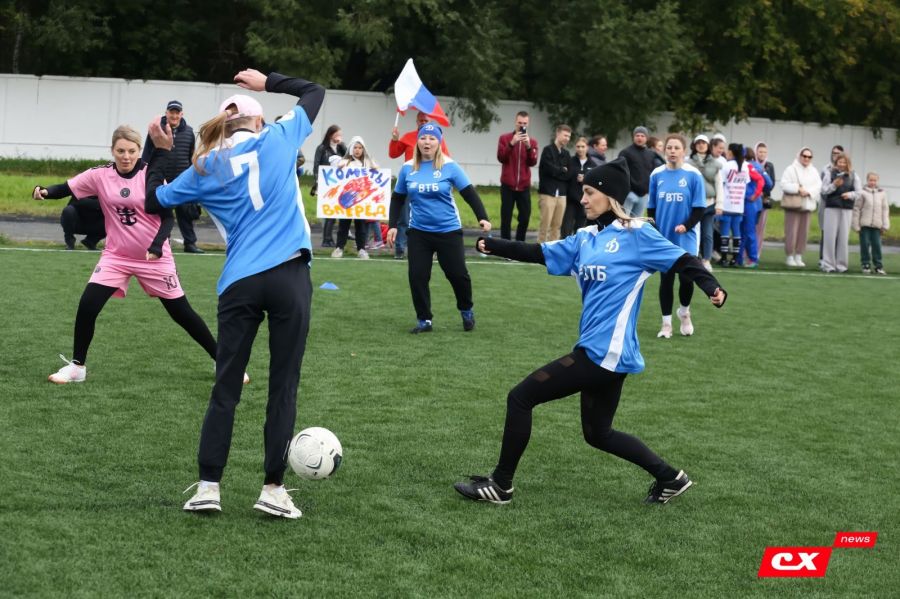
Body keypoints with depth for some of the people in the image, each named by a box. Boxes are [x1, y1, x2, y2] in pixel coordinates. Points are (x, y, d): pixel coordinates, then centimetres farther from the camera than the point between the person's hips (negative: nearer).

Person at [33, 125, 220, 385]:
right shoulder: (99, 175, -8)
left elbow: (168, 217, -12)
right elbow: (66, 189, -4)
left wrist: (157, 244, -29)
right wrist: (44, 191, -26)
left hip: (155, 257, -2)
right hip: (116, 256, 2)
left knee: (182, 312, 5)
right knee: (87, 306, -12)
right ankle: (77, 366, 6)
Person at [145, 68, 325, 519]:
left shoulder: (204, 169, 10)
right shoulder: (279, 138, 6)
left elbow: (154, 200, 23)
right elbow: (315, 91, 21)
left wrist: (160, 151, 32)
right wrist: (267, 82, 29)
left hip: (239, 284, 2)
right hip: (289, 276, -1)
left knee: (225, 389, 9)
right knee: (283, 387, 4)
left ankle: (207, 487, 6)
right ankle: (273, 489, 5)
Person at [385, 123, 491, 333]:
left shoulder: (449, 166, -8)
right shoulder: (407, 168, 1)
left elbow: (469, 193, -7)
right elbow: (398, 198, 12)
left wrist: (482, 218, -18)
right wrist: (393, 226, 7)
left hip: (448, 231, -2)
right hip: (418, 232, 2)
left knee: (457, 273, 1)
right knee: (417, 276, -2)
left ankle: (466, 311, 28)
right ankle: (424, 320, 12)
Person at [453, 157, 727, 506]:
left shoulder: (636, 235, -9)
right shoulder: (586, 239, 12)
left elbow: (682, 261, -12)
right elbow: (538, 253, 14)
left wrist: (712, 287, -29)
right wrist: (491, 246, 6)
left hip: (606, 352, -9)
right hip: (599, 351, 9)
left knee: (520, 398, -4)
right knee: (598, 434, 20)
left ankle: (500, 485, 7)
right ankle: (669, 478, 27)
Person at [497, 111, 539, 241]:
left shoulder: (532, 141, 8)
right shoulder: (505, 138, 3)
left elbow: (533, 162, -4)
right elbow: (501, 158, -9)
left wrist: (529, 146, -18)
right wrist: (512, 143, -20)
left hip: (524, 186, 2)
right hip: (508, 185, -2)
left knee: (525, 218, 2)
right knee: (506, 218, -2)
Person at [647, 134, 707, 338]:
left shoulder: (693, 175, -6)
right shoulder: (657, 175, 2)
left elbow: (700, 208, -5)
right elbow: (651, 208, 10)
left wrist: (686, 226, -19)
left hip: (686, 239, -2)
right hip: (663, 238, 2)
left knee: (686, 279, -4)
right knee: (666, 280, 5)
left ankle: (684, 313, 24)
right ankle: (666, 323, 15)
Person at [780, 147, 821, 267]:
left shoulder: (814, 171, 13)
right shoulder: (791, 169, -1)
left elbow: (818, 186, 2)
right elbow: (784, 185, -10)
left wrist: (808, 192, -15)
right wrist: (798, 189, -21)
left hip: (807, 205, 4)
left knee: (803, 233, 3)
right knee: (791, 232, -7)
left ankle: (798, 257, 12)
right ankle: (789, 256, 2)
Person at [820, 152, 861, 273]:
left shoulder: (853, 176, 8)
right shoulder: (830, 174, 5)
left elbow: (859, 192, 6)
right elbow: (824, 190, 0)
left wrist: (850, 194, -14)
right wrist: (834, 185, -17)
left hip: (847, 209, 1)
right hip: (831, 208, -1)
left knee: (844, 237, 0)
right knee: (829, 236, -4)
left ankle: (841, 264, 6)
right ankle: (828, 264, 0)